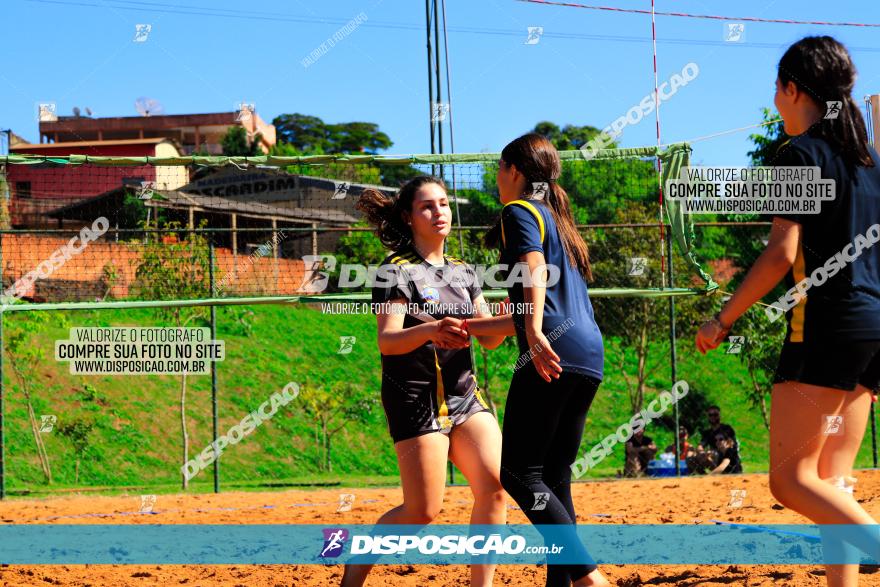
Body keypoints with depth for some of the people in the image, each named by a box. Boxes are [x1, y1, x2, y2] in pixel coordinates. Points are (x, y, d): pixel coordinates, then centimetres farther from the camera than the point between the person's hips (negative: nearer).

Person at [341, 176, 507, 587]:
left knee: (494, 485, -12)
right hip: (416, 399, -6)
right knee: (422, 510, -8)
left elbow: (488, 338, 11)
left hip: (464, 395, 6)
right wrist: (431, 329, -37)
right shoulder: (396, 271, -5)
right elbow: (387, 341, -18)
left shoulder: (464, 272, 15)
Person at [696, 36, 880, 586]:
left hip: (827, 324, -8)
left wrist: (723, 320, -6)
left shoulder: (801, 152, -6)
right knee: (830, 482, 9)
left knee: (791, 478, -7)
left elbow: (782, 255, -14)